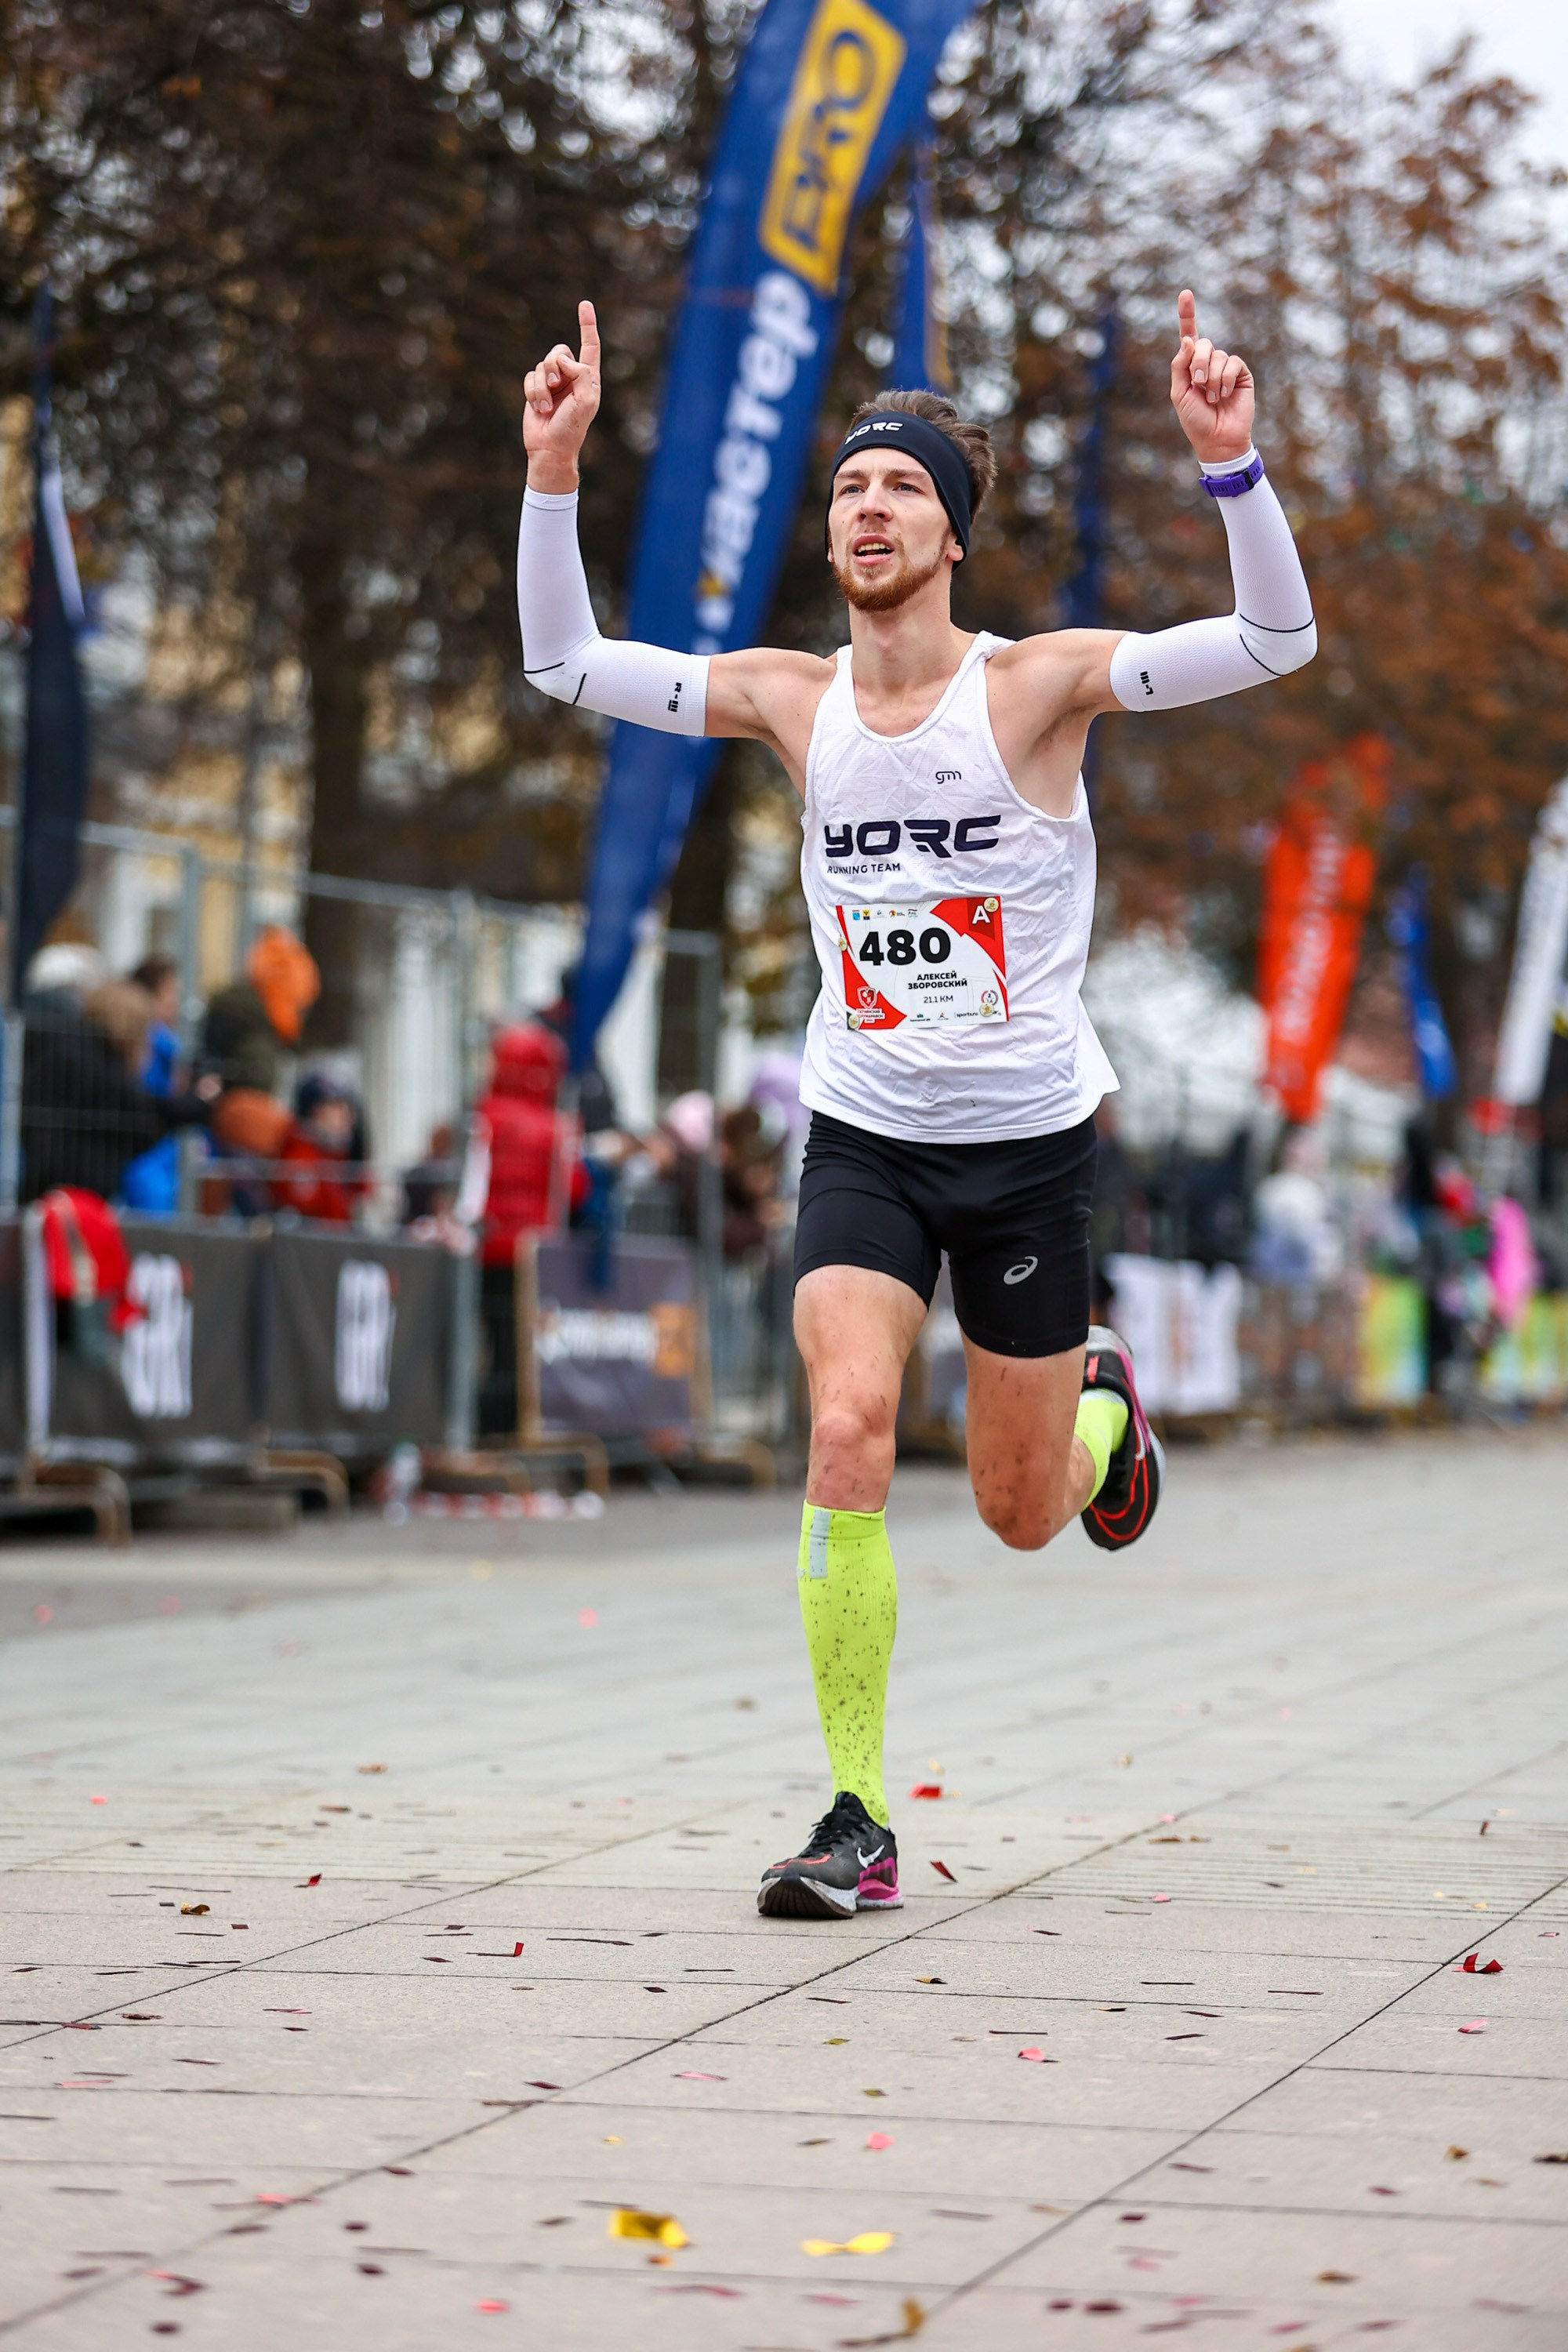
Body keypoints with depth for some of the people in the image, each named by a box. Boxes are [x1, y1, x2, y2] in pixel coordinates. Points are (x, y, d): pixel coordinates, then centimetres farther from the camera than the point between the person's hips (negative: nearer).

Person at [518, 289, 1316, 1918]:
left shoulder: (1037, 684, -10)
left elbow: (1274, 641, -18)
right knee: (846, 1431, -21)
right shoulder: (792, 700, 0)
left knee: (1022, 1515, 8)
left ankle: (1101, 1399, 47)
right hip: (863, 1137, 2)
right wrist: (554, 470, -8)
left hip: (1031, 1140, -1)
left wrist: (1228, 462, -31)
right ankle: (859, 1822, -12)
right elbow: (565, 664, 3)